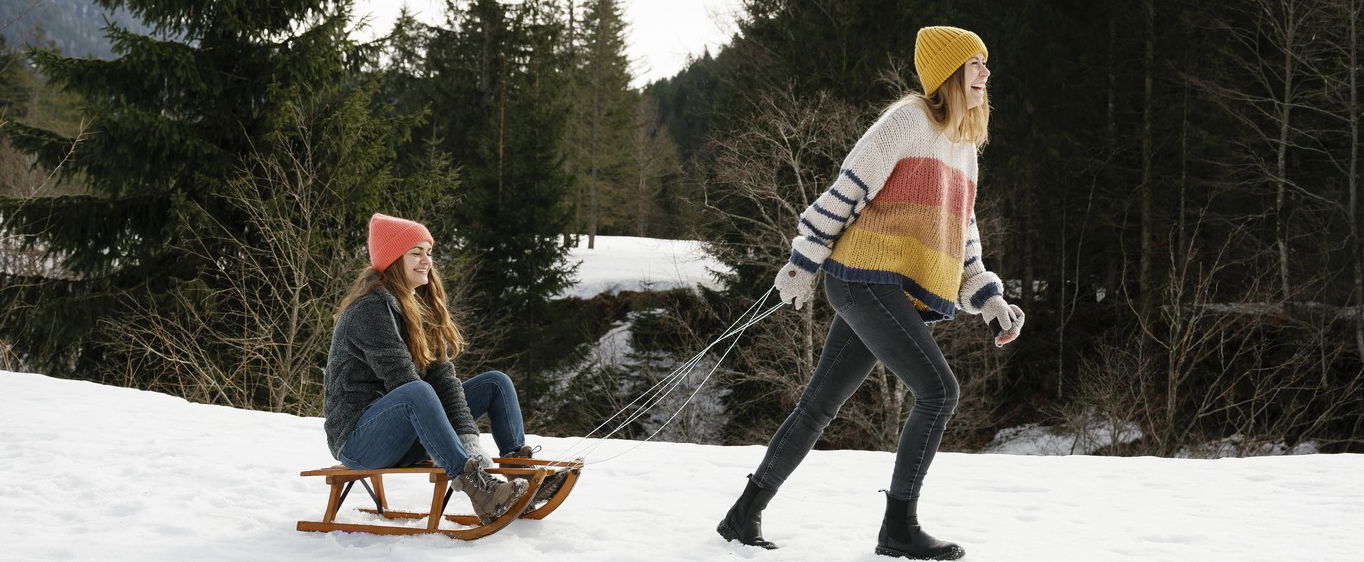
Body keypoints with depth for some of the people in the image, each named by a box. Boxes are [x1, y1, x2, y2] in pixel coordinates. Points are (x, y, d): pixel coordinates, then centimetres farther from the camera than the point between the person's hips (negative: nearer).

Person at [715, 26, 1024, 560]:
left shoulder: (964, 148, 22)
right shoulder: (909, 119, -6)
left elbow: (962, 241, 25)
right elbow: (848, 188, -8)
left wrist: (991, 303, 14)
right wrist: (803, 262, -8)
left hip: (900, 295, 9)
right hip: (868, 277, -9)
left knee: (819, 405, 10)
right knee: (938, 390, -16)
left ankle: (745, 514, 16)